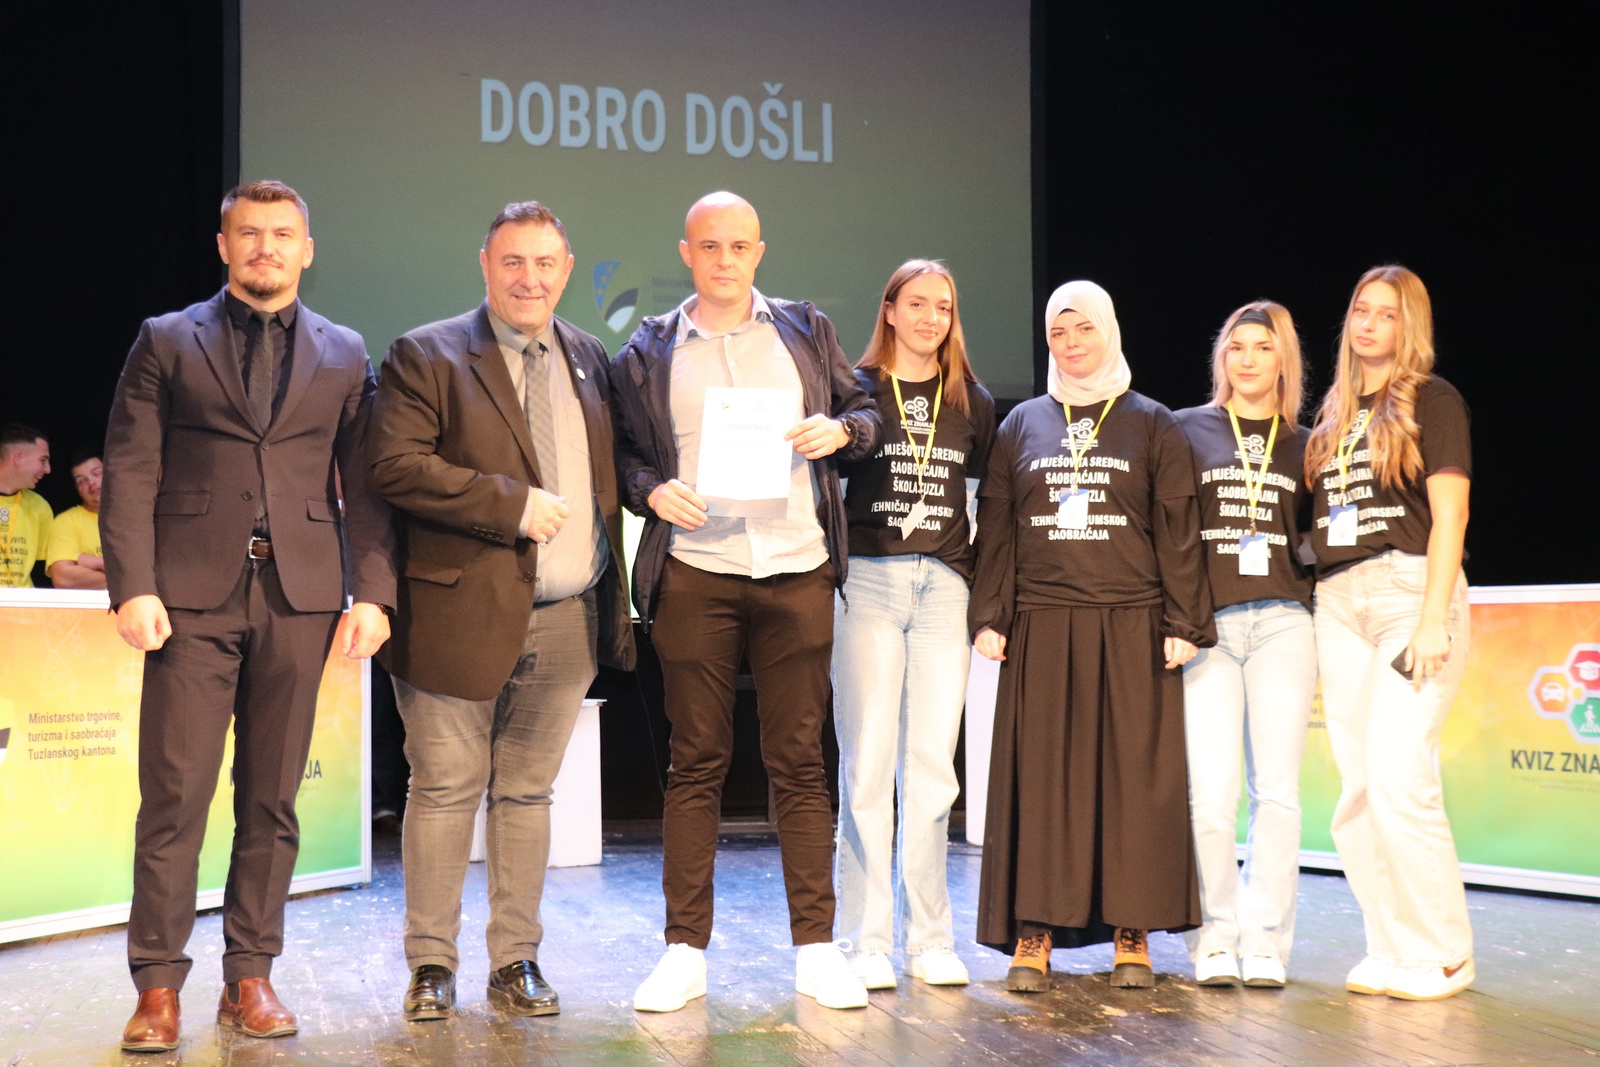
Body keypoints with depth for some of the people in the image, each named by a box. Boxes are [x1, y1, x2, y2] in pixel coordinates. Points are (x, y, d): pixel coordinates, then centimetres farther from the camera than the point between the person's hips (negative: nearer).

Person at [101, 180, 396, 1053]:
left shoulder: (343, 355, 13)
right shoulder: (167, 341, 9)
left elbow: (362, 484, 10)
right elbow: (129, 474, 2)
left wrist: (372, 592, -1)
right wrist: (133, 588, -9)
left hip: (300, 596, 2)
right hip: (193, 594, -1)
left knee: (271, 800, 5)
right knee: (175, 796, -3)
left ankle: (251, 978, 14)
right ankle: (158, 987, 4)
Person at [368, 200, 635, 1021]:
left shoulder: (590, 361, 14)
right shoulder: (427, 356, -2)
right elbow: (394, 465, -14)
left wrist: (615, 601, 10)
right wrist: (513, 505, -16)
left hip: (567, 622, 4)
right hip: (462, 615, -4)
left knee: (527, 795, 12)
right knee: (445, 793, 3)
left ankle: (516, 962, 20)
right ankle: (431, 964, 15)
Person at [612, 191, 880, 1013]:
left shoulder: (805, 330, 13)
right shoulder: (648, 351, 10)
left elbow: (865, 413, 17)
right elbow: (622, 452, 13)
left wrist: (842, 430, -5)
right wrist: (651, 489, -8)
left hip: (797, 572, 1)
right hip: (693, 575, 0)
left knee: (799, 760, 3)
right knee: (696, 761, 2)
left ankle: (816, 948, 9)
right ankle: (685, 951, 10)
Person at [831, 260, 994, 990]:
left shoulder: (973, 404, 14)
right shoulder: (856, 390, 4)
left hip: (944, 587, 3)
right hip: (869, 581, -3)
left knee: (932, 766, 4)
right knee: (867, 765, -3)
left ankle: (928, 938, 11)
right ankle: (866, 939, 4)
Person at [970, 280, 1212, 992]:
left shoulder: (1152, 425, 9)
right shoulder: (1022, 425, 13)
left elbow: (1177, 531, 4)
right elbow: (996, 527, 10)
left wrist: (1183, 625, -4)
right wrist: (989, 617, 0)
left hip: (1131, 627, -1)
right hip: (1042, 626, 1)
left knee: (1135, 774, -1)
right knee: (1039, 774, -1)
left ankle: (1132, 934, 6)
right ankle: (1033, 933, 3)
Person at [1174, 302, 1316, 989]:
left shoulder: (1303, 445, 16)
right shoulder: (1188, 430, 10)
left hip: (1281, 623, 2)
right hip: (1208, 623, -2)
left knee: (1277, 789, -2)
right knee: (1210, 792, -7)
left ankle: (1265, 942, 5)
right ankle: (1214, 940, 5)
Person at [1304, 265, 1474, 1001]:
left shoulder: (1432, 400, 1)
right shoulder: (1333, 414, 18)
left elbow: (1449, 516, -7)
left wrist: (1434, 618, -16)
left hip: (1410, 588, -6)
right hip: (1339, 601, 6)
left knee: (1399, 777, -14)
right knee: (1359, 790, 4)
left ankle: (1442, 955, -1)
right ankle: (1390, 951, 12)